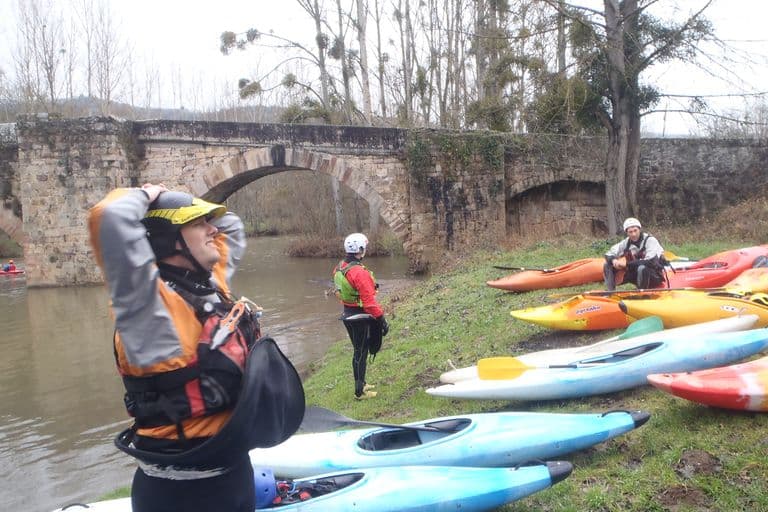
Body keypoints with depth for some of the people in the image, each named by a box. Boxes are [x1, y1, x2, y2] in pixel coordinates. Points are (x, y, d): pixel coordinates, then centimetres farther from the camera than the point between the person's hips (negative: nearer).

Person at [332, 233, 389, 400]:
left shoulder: (339, 268, 3)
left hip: (348, 315, 9)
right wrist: (381, 319, -19)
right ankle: (360, 391, 12)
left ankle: (361, 384, 34)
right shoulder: (359, 272, -25)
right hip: (361, 317, -9)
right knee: (361, 353, 2)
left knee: (358, 350, 21)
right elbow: (369, 301, -26)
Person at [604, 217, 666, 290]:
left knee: (642, 268, -40)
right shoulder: (626, 242, -2)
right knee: (607, 266, -5)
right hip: (636, 273, 5)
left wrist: (627, 264, -29)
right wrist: (613, 260, -22)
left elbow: (650, 262, -31)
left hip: (655, 276, -5)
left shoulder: (650, 240, -18)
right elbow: (608, 254, 3)